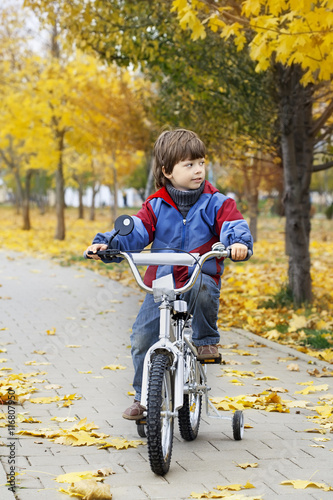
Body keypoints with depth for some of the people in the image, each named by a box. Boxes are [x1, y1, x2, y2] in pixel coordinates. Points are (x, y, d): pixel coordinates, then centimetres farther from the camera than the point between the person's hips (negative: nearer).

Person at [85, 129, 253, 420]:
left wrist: (239, 242, -36)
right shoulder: (156, 206, 5)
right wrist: (107, 243, -21)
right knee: (142, 338, -7)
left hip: (201, 276, -2)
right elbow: (135, 231, -3)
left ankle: (207, 340, -9)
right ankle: (143, 397, 12)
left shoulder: (215, 203, 0)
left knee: (203, 288, -38)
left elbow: (233, 224, -13)